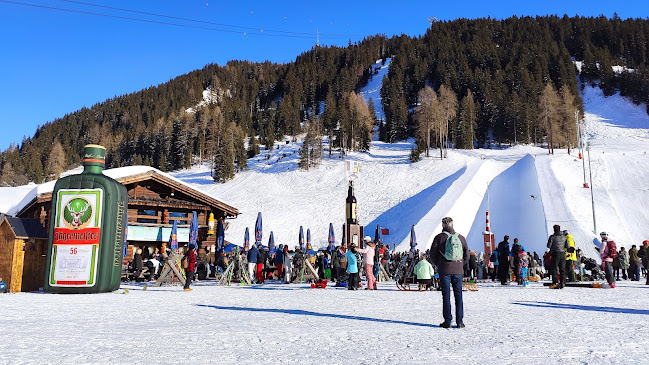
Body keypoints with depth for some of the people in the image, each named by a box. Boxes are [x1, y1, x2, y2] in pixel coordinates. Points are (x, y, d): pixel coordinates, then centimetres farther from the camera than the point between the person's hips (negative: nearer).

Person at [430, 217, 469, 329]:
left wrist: (438, 265, 10)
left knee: (446, 295, 2)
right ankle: (459, 321, 8)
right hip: (458, 271, 3)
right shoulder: (461, 237, 5)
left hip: (444, 270, -2)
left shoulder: (439, 237, -4)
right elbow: (467, 255, 8)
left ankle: (447, 321, 2)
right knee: (458, 295, 7)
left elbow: (432, 254, -4)